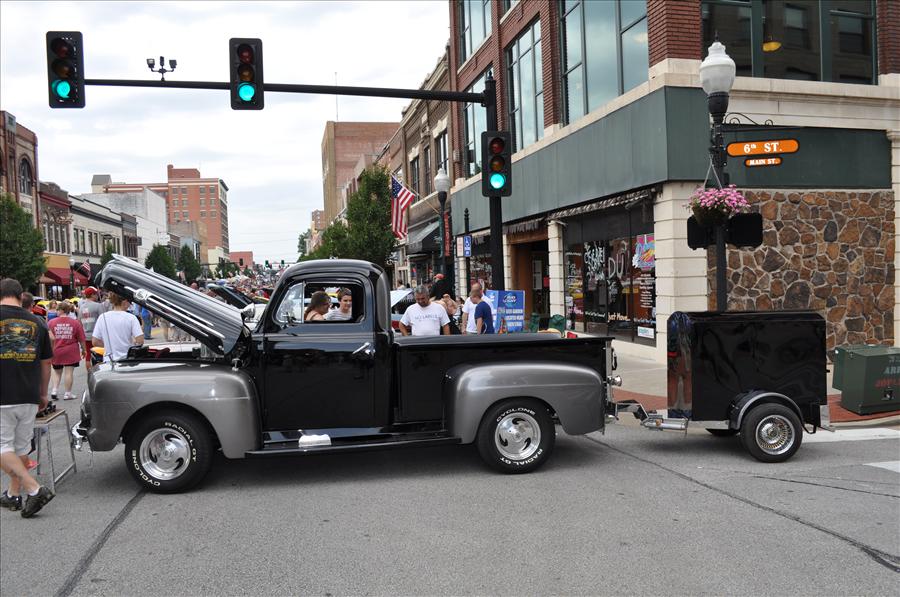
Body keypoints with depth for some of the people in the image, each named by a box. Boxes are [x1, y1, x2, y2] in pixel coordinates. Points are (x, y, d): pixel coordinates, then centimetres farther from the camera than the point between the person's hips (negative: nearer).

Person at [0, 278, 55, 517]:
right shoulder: (37, 322, 5)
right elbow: (46, 363, 11)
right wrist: (43, 394, 22)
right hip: (29, 398, 5)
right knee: (21, 447, 16)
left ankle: (35, 489, -10)